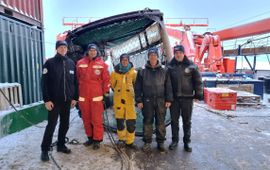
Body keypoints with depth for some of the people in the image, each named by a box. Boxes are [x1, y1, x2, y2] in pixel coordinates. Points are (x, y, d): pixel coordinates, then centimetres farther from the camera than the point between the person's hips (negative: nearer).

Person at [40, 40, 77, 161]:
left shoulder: (71, 63, 7)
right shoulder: (50, 63, -4)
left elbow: (75, 82, 9)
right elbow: (44, 83, -7)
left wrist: (74, 97, 5)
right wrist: (47, 99, -13)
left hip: (67, 101, 4)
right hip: (54, 101, -4)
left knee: (65, 124, 11)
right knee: (51, 125, 0)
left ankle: (61, 145, 28)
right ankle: (45, 149, 14)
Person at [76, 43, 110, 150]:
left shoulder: (101, 64, 0)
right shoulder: (80, 63, 6)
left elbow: (106, 79, 1)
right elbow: (77, 78, 12)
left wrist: (106, 91, 0)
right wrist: (77, 92, 12)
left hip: (97, 96, -3)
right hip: (83, 96, 3)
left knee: (97, 119, 0)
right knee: (86, 118, 11)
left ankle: (97, 140, 12)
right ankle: (90, 137, 26)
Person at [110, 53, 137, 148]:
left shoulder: (133, 72, -1)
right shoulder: (115, 72, 2)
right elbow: (112, 84, 15)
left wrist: (131, 91, 9)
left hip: (130, 99, -1)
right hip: (118, 99, 1)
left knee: (131, 121, -2)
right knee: (119, 120, 10)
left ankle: (130, 141, 14)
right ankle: (121, 138, 29)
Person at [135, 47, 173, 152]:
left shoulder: (164, 71, 7)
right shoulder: (142, 72, 4)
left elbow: (168, 86, 7)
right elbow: (138, 87, 4)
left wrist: (168, 100, 1)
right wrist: (139, 100, -2)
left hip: (161, 101, 1)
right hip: (147, 101, 0)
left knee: (160, 122, 7)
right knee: (147, 122, 6)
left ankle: (161, 142, 21)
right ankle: (147, 142, 18)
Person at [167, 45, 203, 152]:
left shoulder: (191, 66, -2)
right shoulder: (170, 66, 2)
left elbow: (198, 81, 1)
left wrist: (198, 94, -3)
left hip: (187, 98, -1)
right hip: (174, 98, 1)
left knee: (187, 121, 9)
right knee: (174, 120, 10)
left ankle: (187, 142, 23)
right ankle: (175, 140, 26)